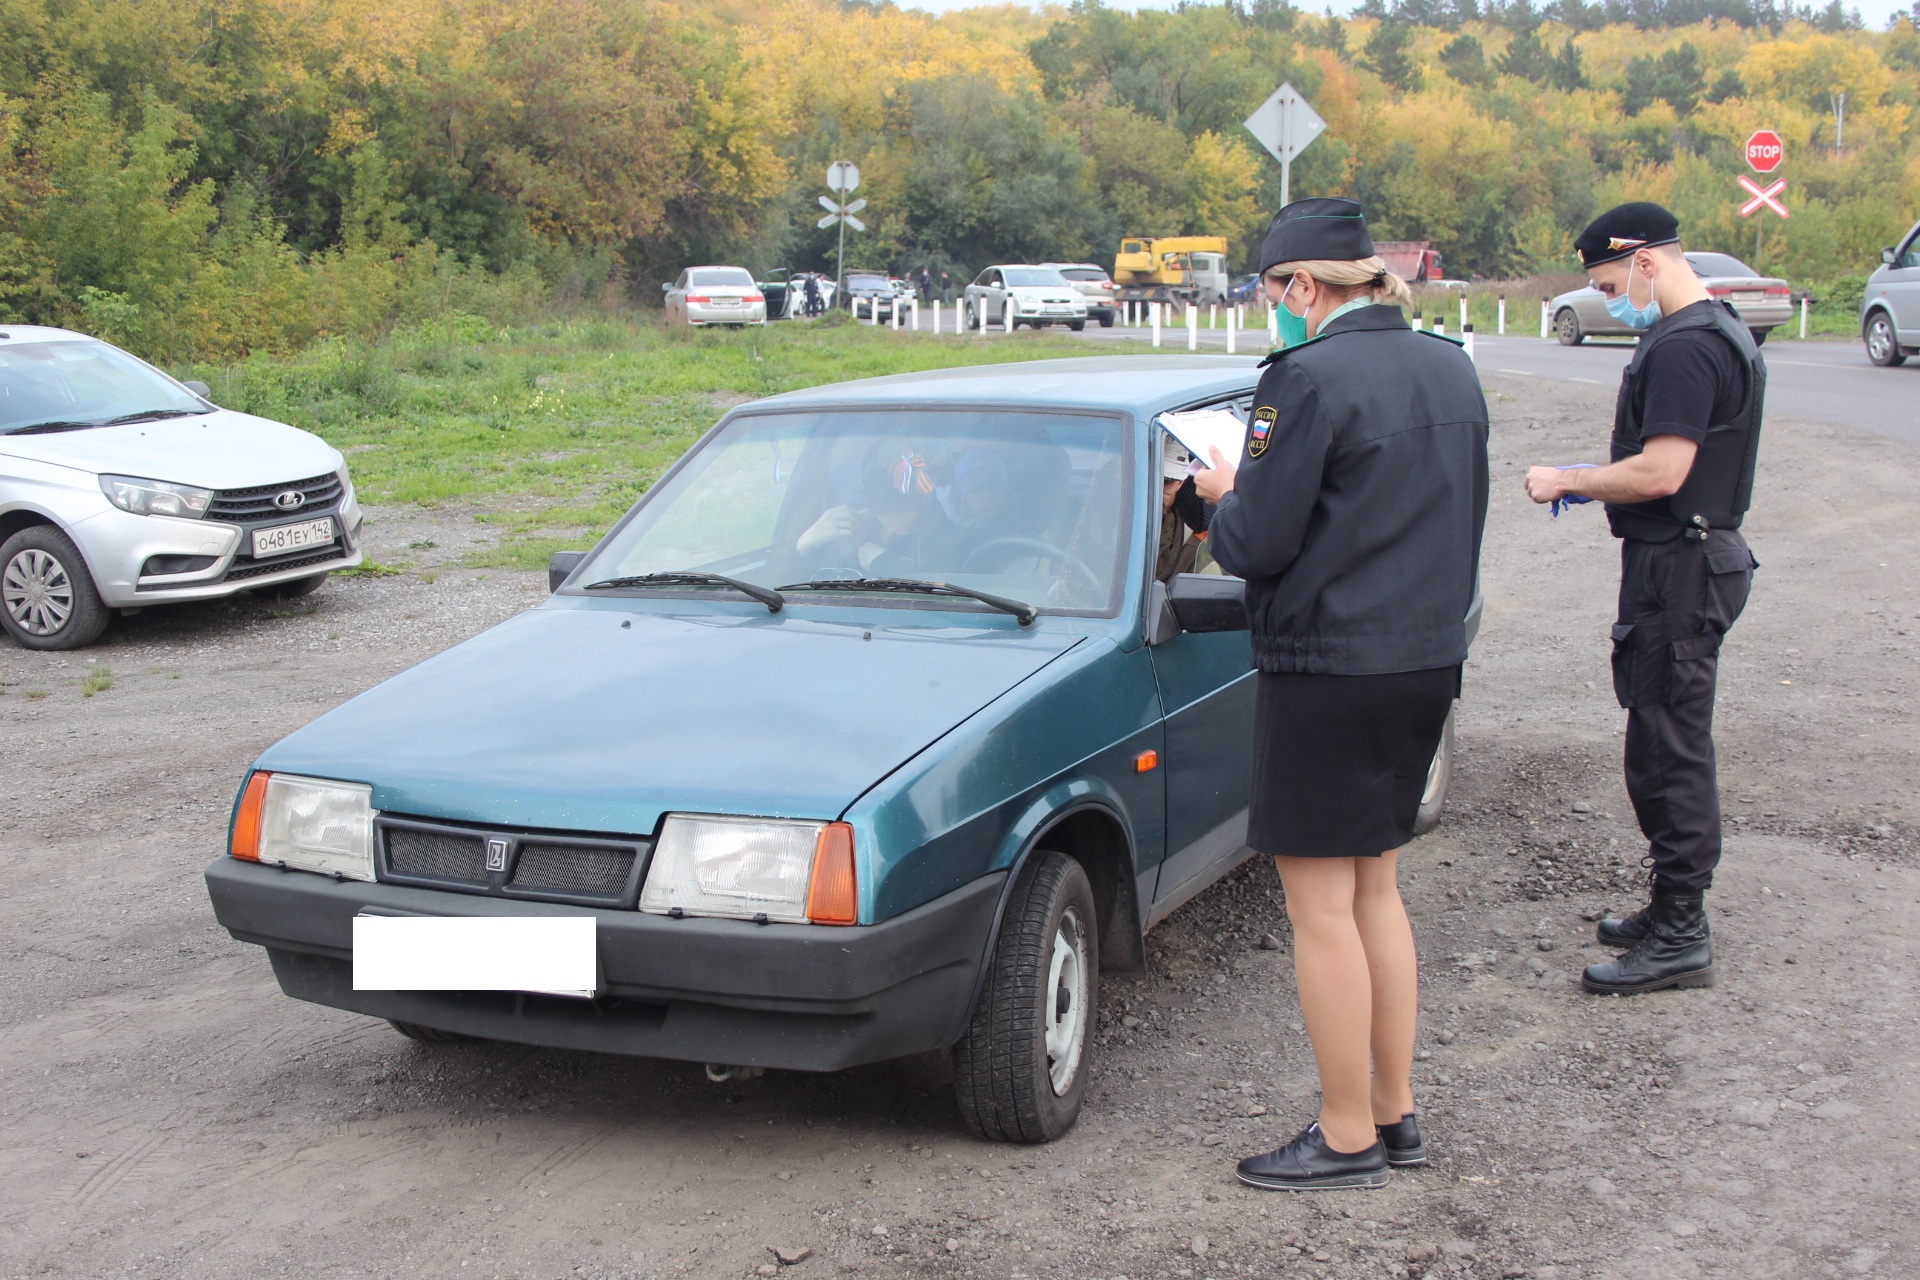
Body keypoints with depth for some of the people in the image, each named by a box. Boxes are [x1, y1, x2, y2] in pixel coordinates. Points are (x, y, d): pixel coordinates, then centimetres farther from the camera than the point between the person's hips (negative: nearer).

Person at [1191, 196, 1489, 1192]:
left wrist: (1223, 494, 4)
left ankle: (1348, 1138, 9)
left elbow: (1257, 544, -15)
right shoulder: (1449, 370, 10)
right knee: (1376, 887, 18)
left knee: (1321, 905, 1)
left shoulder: (1310, 379, -16)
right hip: (1428, 661, 9)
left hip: (1328, 670, -9)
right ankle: (1395, 1113, 26)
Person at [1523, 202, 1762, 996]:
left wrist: (1569, 481, -12)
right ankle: (1672, 911, 26)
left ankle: (1680, 939, 1)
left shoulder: (1684, 348, -19)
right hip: (1700, 554, 11)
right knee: (1673, 747, 17)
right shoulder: (1721, 333, 16)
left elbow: (1661, 472, -25)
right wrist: (1595, 482, 14)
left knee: (1669, 751, -5)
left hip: (1677, 571, -11)